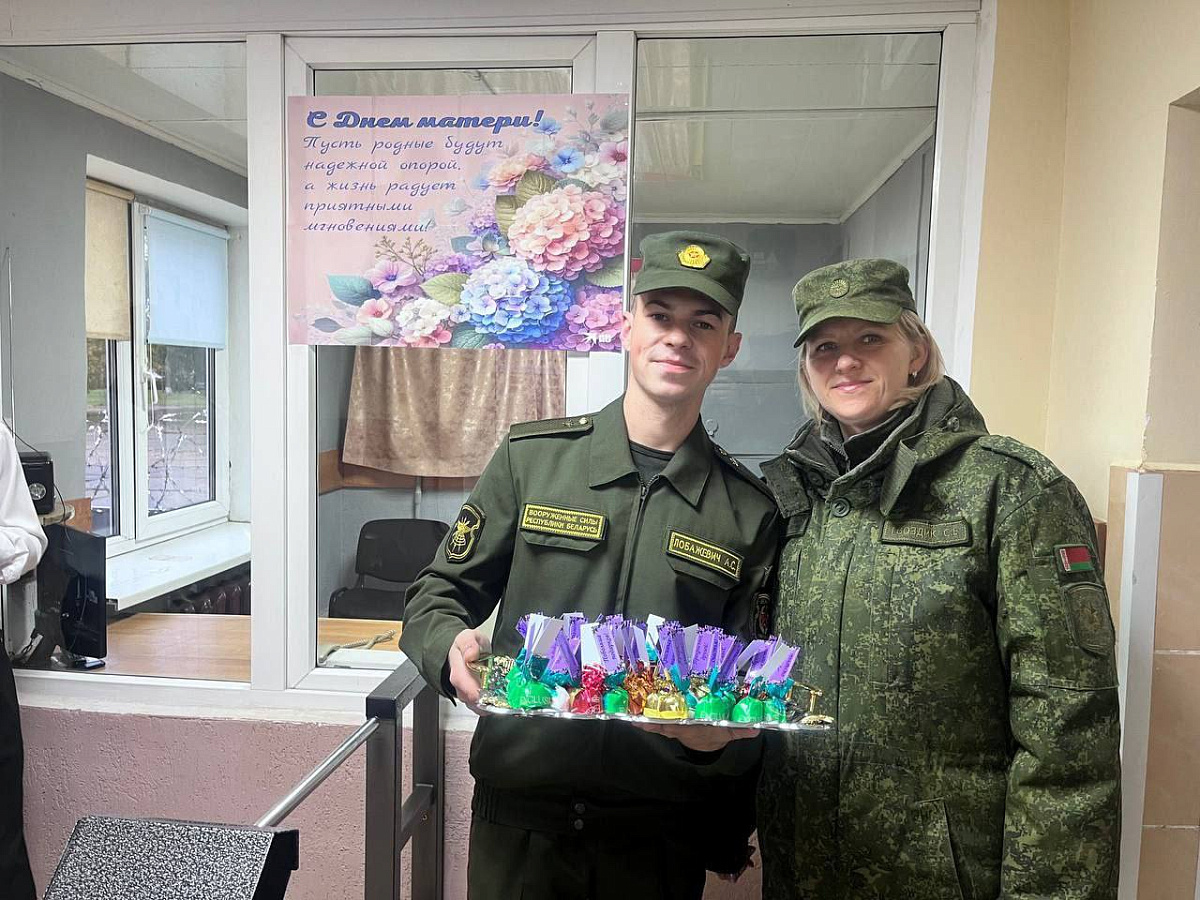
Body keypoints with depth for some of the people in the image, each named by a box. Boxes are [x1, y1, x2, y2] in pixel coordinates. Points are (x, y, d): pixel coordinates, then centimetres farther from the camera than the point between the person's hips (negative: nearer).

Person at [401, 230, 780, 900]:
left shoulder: (750, 511, -2)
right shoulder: (531, 458, -3)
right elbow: (437, 597, 2)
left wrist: (722, 735, -18)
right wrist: (451, 647, -19)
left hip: (659, 839, 1)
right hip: (519, 823, 0)